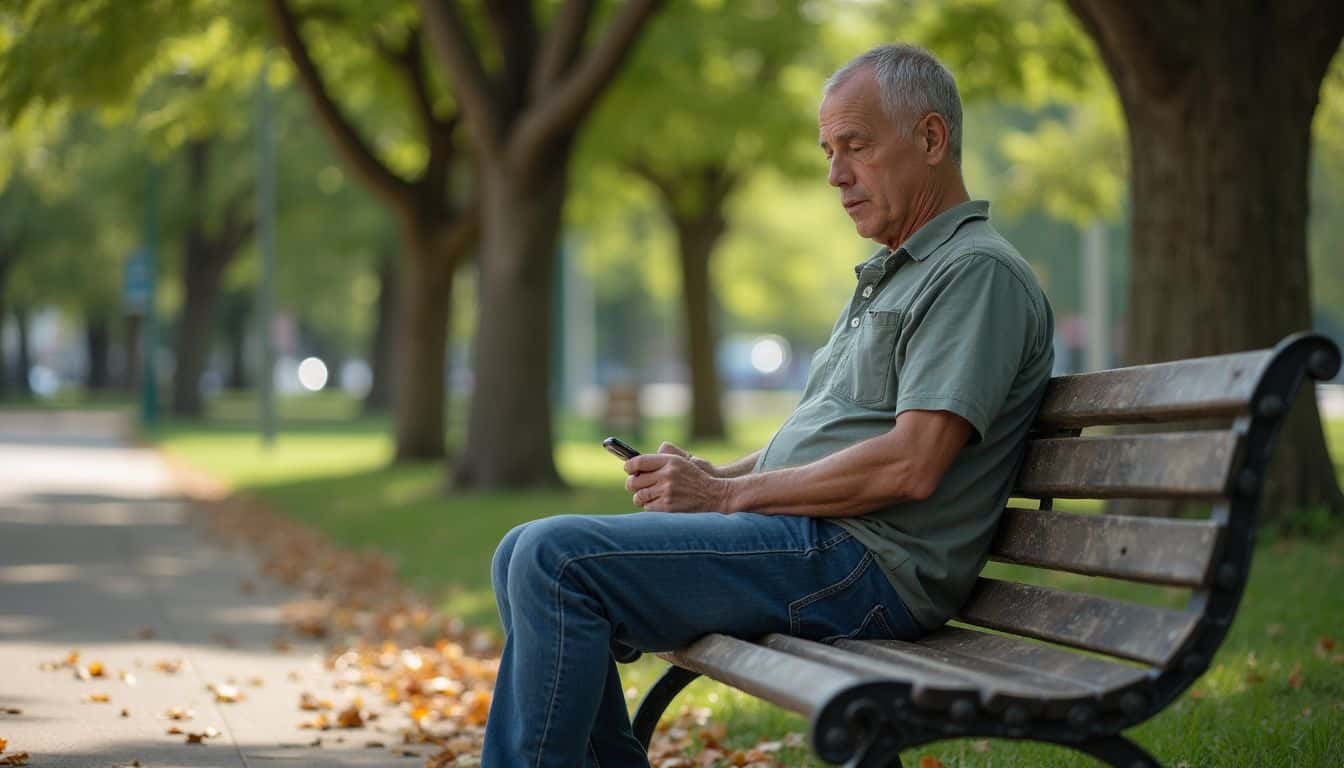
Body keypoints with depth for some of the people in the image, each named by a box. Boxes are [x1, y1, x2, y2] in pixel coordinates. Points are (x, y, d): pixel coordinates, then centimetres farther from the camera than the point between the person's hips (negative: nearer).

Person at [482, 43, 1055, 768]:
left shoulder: (980, 272, -9)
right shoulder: (889, 276, 24)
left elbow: (909, 468, -20)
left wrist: (727, 494, -13)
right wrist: (705, 473, 5)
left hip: (863, 563, -10)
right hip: (807, 542, 10)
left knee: (557, 559, -20)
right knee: (528, 556, 7)